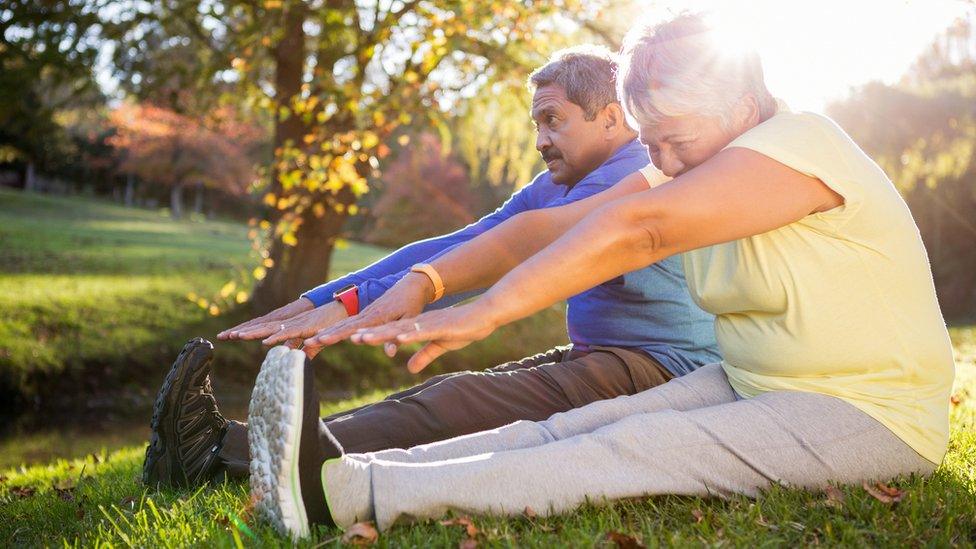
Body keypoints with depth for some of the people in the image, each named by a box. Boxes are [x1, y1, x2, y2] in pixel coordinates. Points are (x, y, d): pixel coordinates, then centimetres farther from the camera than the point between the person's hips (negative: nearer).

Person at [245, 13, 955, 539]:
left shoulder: (797, 144, -21)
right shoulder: (684, 170, 6)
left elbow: (635, 229, -32)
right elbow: (550, 226, -4)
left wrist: (485, 313, -37)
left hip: (871, 413, -7)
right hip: (751, 385, 8)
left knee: (632, 452, -27)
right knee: (574, 427, -14)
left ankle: (353, 495, -36)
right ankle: (347, 476, -25)